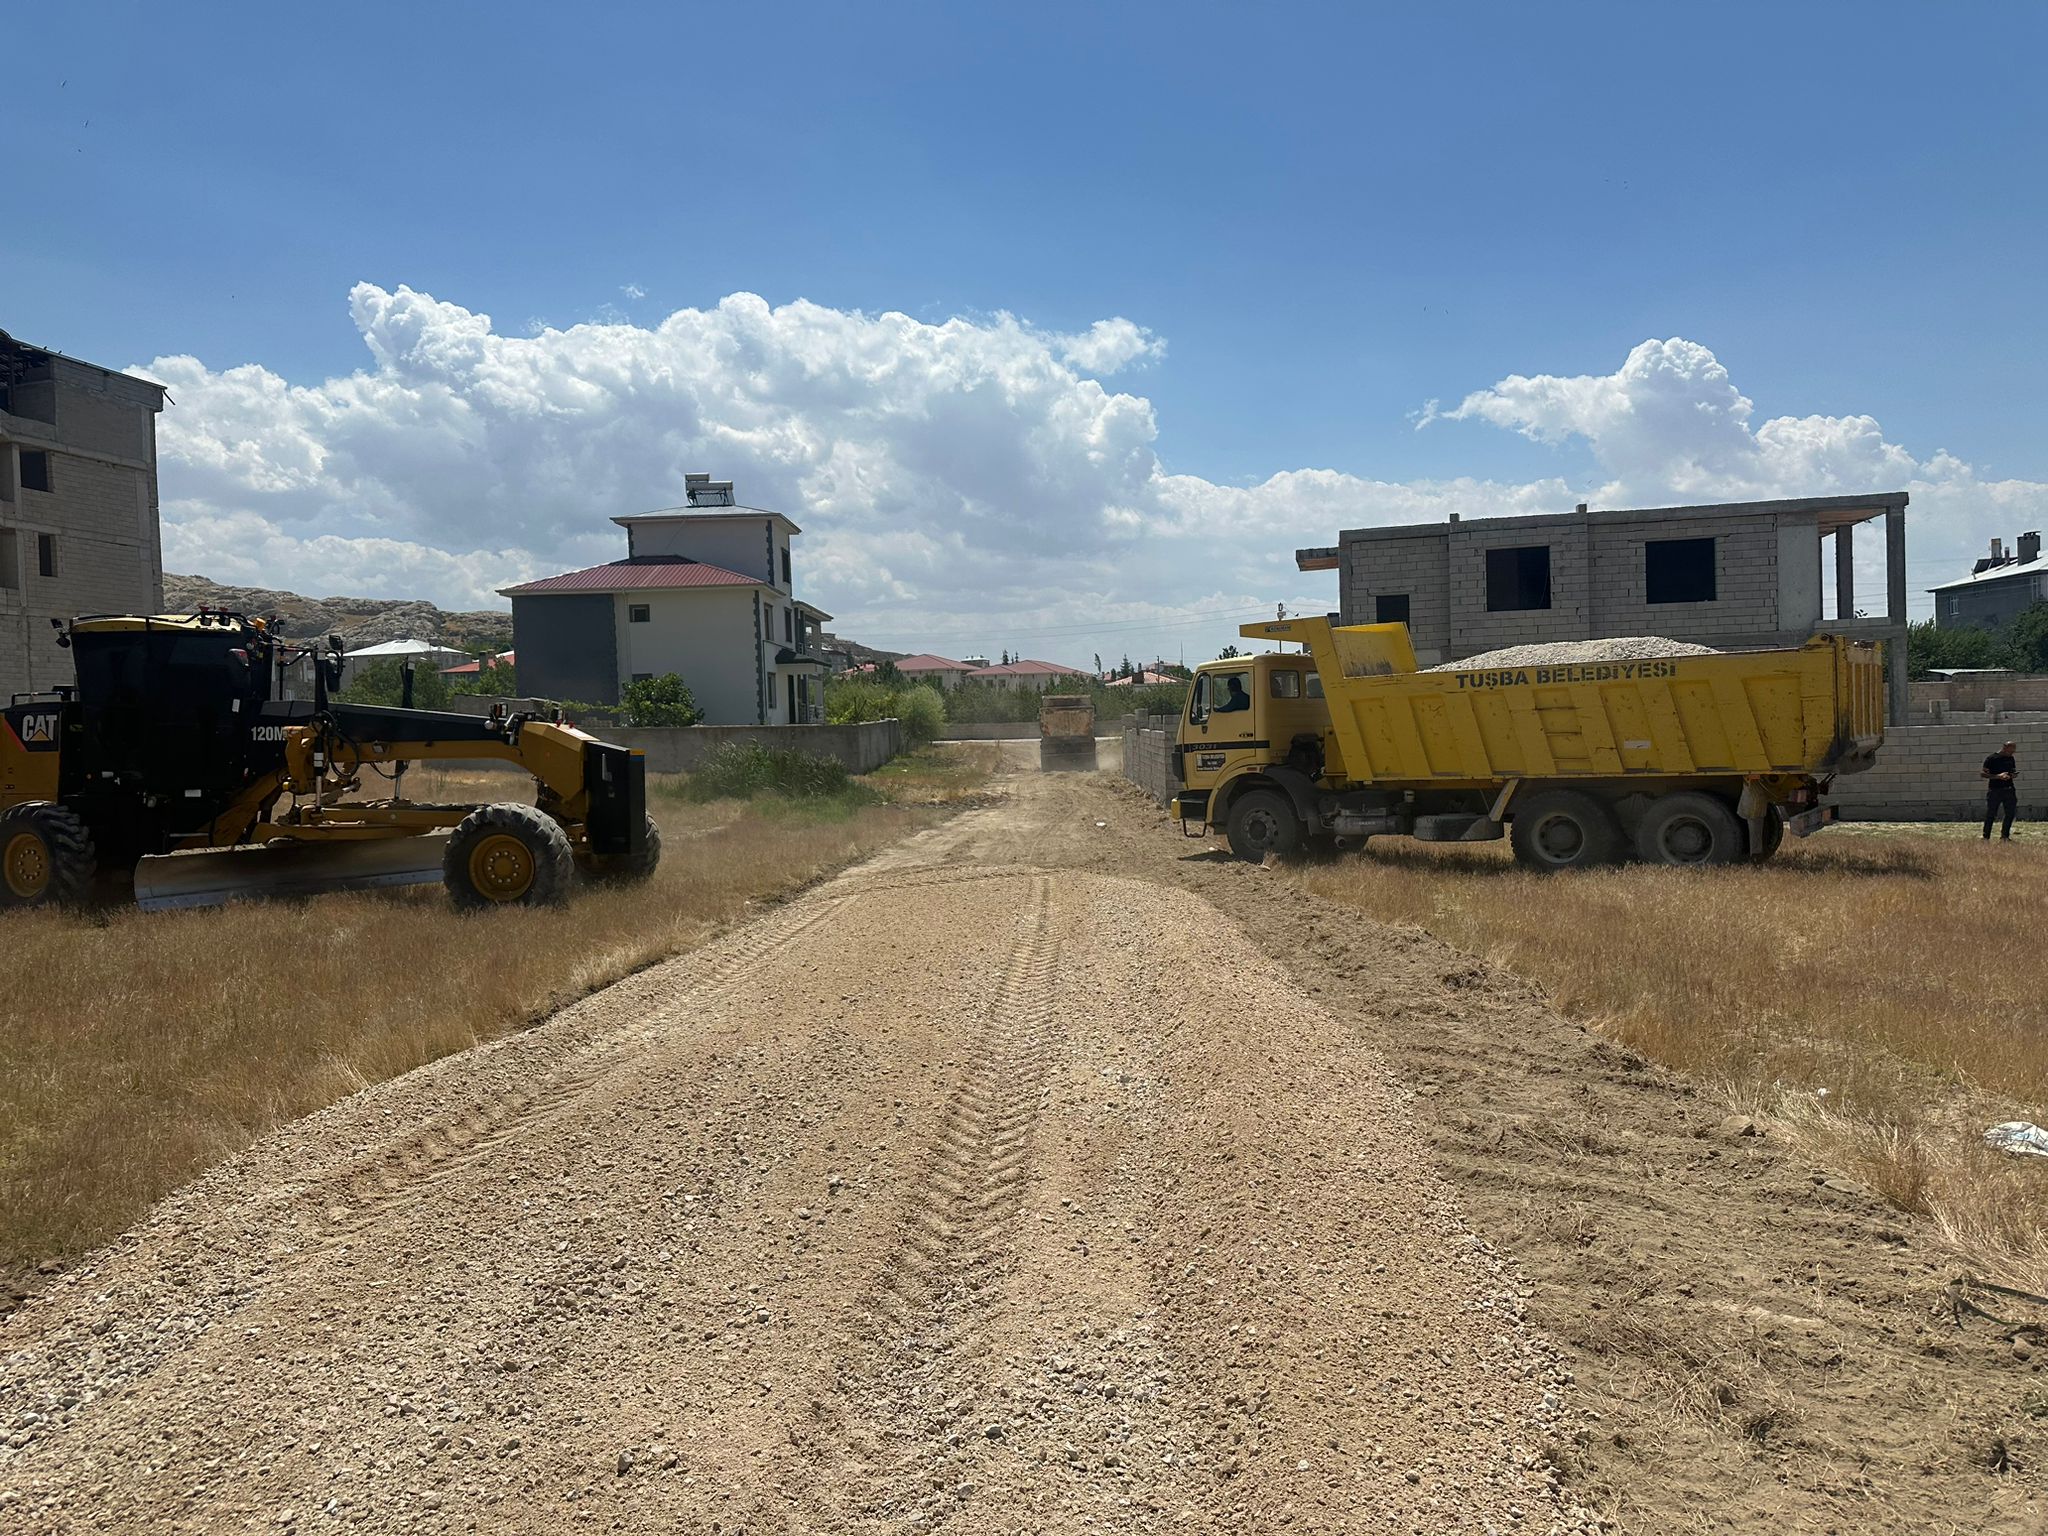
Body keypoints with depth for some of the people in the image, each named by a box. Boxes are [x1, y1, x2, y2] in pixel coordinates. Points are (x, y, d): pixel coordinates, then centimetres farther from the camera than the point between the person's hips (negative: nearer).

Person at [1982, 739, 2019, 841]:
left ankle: (2005, 836, 14)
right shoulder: (1991, 759, -7)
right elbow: (1982, 774, -8)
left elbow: (2013, 771, 23)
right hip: (1994, 790, -6)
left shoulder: (2010, 758, 11)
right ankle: (1986, 838, 5)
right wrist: (1998, 776, -21)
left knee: (2010, 813, 4)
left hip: (2009, 790, 6)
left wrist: (2014, 775, -1)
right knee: (1990, 815, -1)